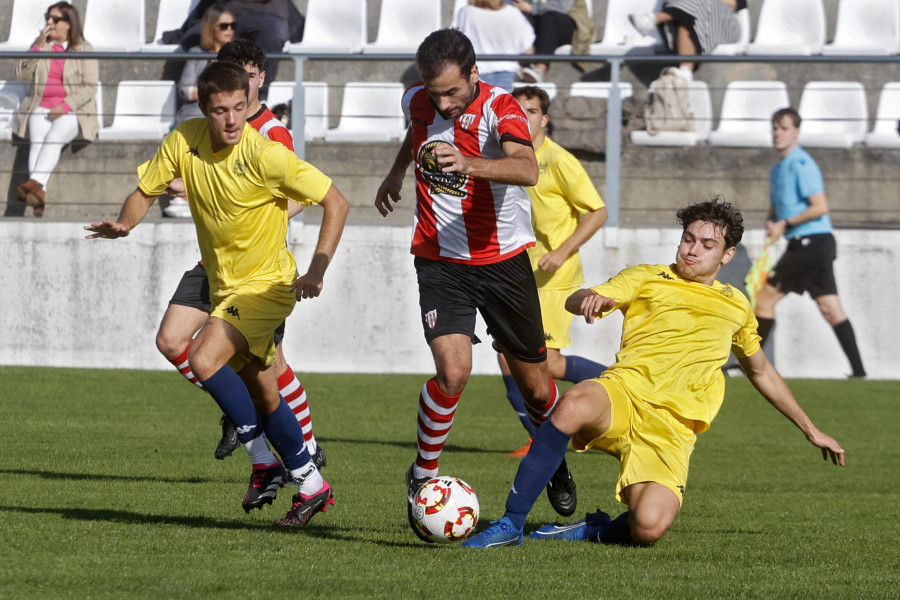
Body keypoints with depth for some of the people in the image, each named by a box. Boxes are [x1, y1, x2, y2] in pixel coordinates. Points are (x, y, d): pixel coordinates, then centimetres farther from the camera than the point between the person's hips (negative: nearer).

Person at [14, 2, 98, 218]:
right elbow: (22, 73, 6)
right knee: (37, 140, -29)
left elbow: (90, 86, -2)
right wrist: (39, 47, -5)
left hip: (71, 111, -3)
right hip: (41, 108, 3)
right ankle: (39, 194, -47)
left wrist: (66, 106, -15)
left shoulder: (84, 49, 5)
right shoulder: (40, 44, 16)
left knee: (54, 137, -33)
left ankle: (35, 184, -54)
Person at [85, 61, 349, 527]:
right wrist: (123, 224, -18)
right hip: (224, 286, 7)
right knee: (264, 398, 13)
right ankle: (311, 487, 26)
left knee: (204, 360, -24)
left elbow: (335, 203, -18)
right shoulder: (184, 142, -8)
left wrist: (316, 270, -27)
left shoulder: (265, 156, -23)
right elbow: (146, 191, 4)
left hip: (265, 283, -7)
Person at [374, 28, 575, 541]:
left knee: (534, 382, 9)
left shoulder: (501, 107, -19)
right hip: (441, 262, 1)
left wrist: (468, 164, -56)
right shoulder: (420, 102, -5)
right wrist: (399, 171, 32)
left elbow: (527, 169, -40)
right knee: (453, 369, -21)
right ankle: (423, 475, -2)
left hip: (504, 259, -1)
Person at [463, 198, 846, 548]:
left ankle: (594, 531, 7)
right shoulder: (647, 278, 15)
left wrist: (811, 431, 41)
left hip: (671, 426, 1)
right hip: (624, 393, -1)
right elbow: (574, 302, -1)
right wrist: (591, 300, -26)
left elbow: (762, 372, 38)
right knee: (574, 404, -40)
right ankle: (510, 525, -31)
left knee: (649, 528, -29)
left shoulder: (735, 307, 23)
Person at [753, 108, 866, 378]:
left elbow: (820, 207, -19)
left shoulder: (801, 164, -12)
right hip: (812, 245, 10)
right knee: (830, 307, 4)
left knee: (765, 297, -4)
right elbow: (776, 209, 27)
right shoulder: (778, 170, 19)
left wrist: (785, 223, -14)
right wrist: (772, 222, 3)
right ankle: (858, 369, -1)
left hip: (812, 242, -10)